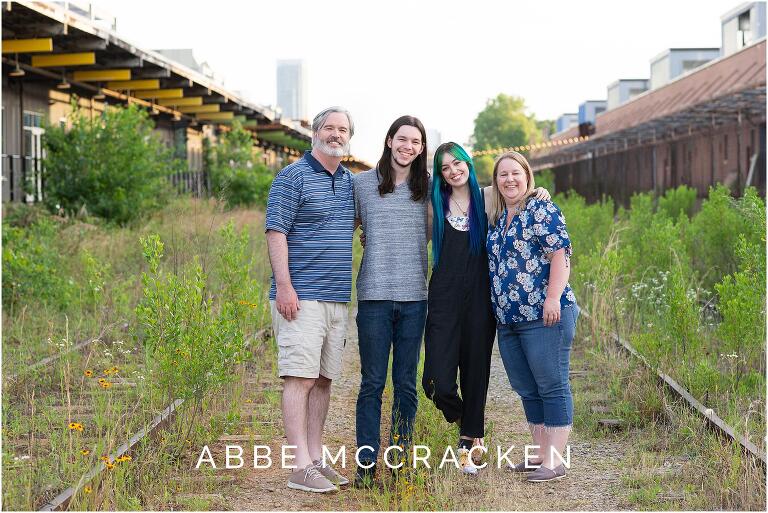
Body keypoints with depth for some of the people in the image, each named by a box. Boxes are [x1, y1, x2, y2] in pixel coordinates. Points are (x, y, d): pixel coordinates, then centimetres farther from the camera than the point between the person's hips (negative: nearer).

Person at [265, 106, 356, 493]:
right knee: (300, 377, -9)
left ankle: (316, 459, 16)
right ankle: (301, 467, -10)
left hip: (337, 298, 7)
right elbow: (276, 232, -11)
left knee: (324, 379, 9)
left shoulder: (350, 182, 16)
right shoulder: (293, 177, -5)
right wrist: (284, 287, -19)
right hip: (301, 298, -7)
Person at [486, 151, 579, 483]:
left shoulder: (541, 211, -5)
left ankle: (555, 461, -1)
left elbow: (560, 255, -12)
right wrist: (499, 310, 20)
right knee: (527, 390, 13)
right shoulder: (497, 219, 18)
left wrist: (553, 298, -20)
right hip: (508, 319, 8)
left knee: (552, 387, -3)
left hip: (544, 317, -8)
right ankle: (540, 453, 23)